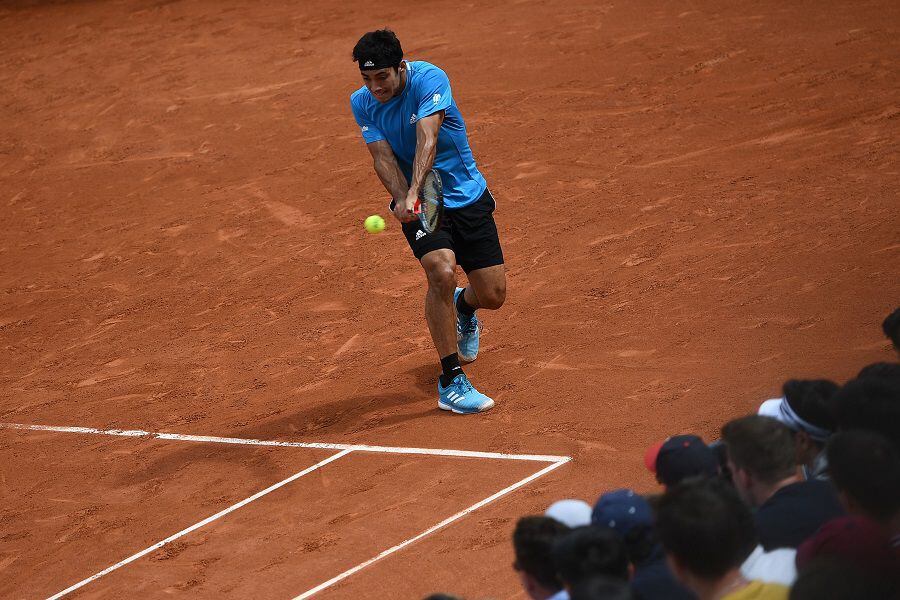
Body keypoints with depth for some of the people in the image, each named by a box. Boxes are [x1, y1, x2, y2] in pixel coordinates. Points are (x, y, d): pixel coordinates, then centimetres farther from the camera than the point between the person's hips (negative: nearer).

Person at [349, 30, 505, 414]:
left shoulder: (429, 79, -18)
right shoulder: (362, 103, -6)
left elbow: (427, 139, -31)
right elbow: (383, 157, -13)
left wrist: (414, 192, -44)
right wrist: (402, 200, -32)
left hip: (468, 196, 0)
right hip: (418, 204, 0)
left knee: (493, 295, 0)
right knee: (442, 271, -28)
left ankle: (463, 308, 42)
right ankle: (451, 382, -21)